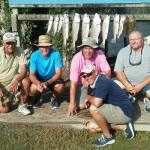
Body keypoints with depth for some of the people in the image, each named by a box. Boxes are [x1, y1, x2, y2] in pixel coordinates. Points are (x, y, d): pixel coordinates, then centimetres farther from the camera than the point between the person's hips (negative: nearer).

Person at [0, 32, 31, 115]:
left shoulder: (19, 51, -11)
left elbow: (24, 71, -19)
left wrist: (16, 81, -38)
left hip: (14, 81, 2)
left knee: (26, 81, -30)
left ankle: (22, 105, -10)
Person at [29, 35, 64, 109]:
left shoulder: (56, 54, -22)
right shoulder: (34, 55, -18)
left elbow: (58, 73, -23)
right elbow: (32, 74, -19)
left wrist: (47, 83, -40)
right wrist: (38, 83, -42)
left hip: (53, 79, -1)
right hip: (39, 80, 1)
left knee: (60, 86, -32)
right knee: (33, 89, -29)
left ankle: (55, 97, 6)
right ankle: (38, 97, 11)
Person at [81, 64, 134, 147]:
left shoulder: (102, 82, -24)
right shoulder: (94, 82, 5)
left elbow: (96, 103, -36)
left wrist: (88, 97, -14)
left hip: (125, 112, -10)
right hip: (118, 110, 10)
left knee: (93, 109, -26)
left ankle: (108, 137, -6)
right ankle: (124, 127, 12)